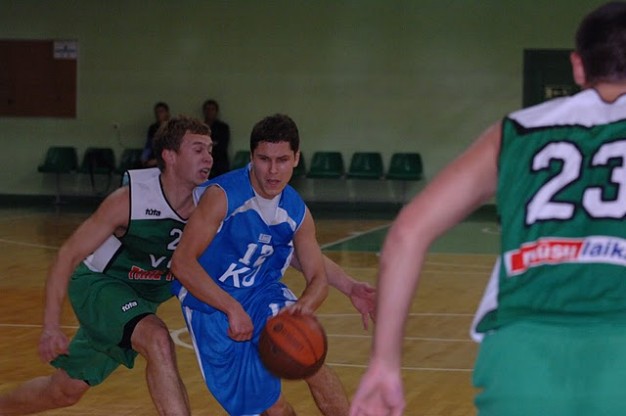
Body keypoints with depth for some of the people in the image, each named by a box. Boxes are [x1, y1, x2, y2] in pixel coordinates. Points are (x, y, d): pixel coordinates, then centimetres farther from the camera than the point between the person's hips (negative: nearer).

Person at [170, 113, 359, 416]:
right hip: (211, 302, -4)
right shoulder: (221, 197, -23)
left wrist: (304, 306, -28)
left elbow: (318, 279, -3)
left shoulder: (298, 213, -5)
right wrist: (232, 308, -35)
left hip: (263, 292, 4)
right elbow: (182, 263, -27)